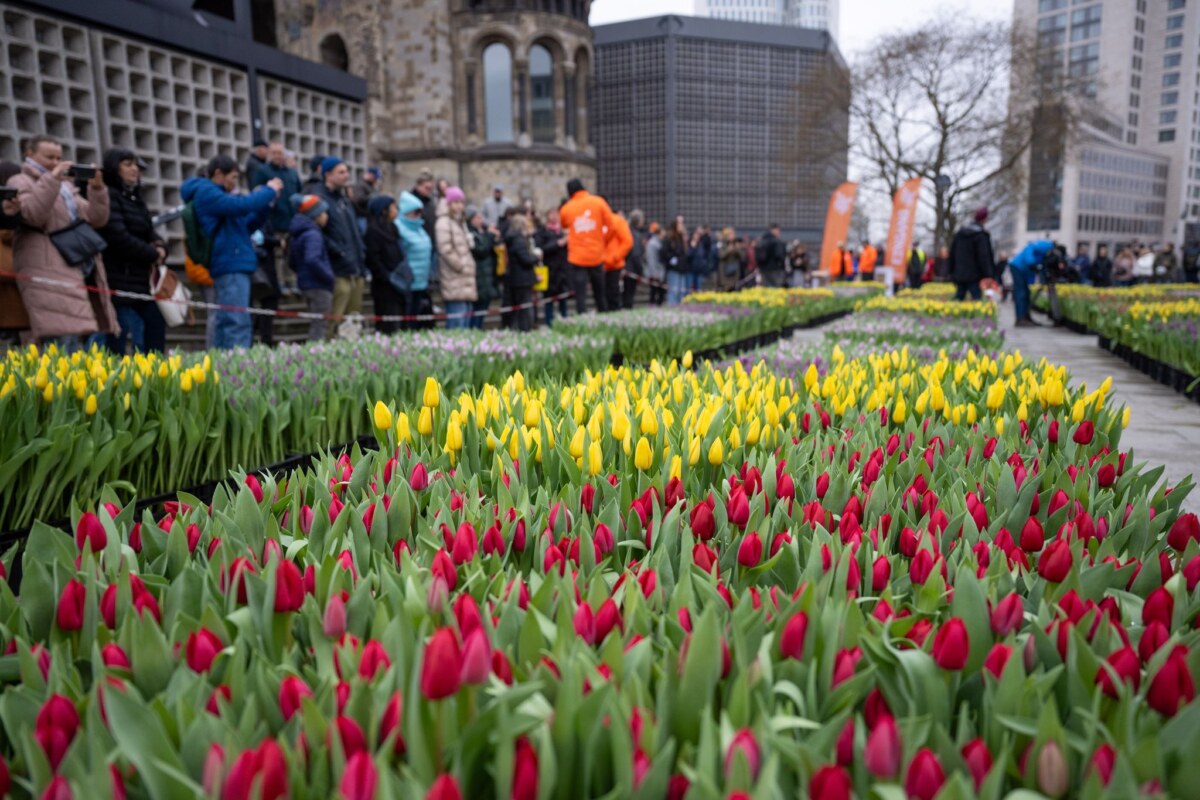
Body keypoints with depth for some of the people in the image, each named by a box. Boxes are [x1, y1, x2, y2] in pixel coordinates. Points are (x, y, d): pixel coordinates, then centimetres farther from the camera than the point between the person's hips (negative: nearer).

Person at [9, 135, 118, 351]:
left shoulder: (66, 185, 27)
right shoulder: (20, 182, 8)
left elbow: (97, 219, 18)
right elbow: (32, 215, -12)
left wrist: (97, 188, 4)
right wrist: (51, 179, -12)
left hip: (82, 270, 7)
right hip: (48, 272, -7)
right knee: (64, 341, -19)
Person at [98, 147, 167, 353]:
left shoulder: (135, 198, 19)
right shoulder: (108, 196, -8)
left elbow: (150, 232, 17)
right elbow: (119, 236, -18)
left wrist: (160, 247, -6)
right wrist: (152, 254, -8)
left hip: (144, 280, 9)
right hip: (120, 281, -9)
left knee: (156, 325, 8)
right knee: (118, 344, -6)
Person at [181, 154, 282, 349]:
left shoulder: (211, 193, 25)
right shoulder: (206, 192, -4)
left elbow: (248, 225, 23)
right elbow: (240, 205, -18)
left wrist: (267, 203, 11)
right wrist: (269, 190, -4)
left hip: (232, 265, 10)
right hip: (230, 266, -10)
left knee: (225, 323, 11)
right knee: (238, 324, -17)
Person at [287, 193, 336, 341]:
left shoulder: (298, 234, 15)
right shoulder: (313, 234, -15)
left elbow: (292, 264, 21)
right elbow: (312, 260, -30)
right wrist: (328, 276, -19)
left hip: (306, 284, 10)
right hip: (319, 286, -9)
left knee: (316, 325, 16)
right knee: (320, 326, -8)